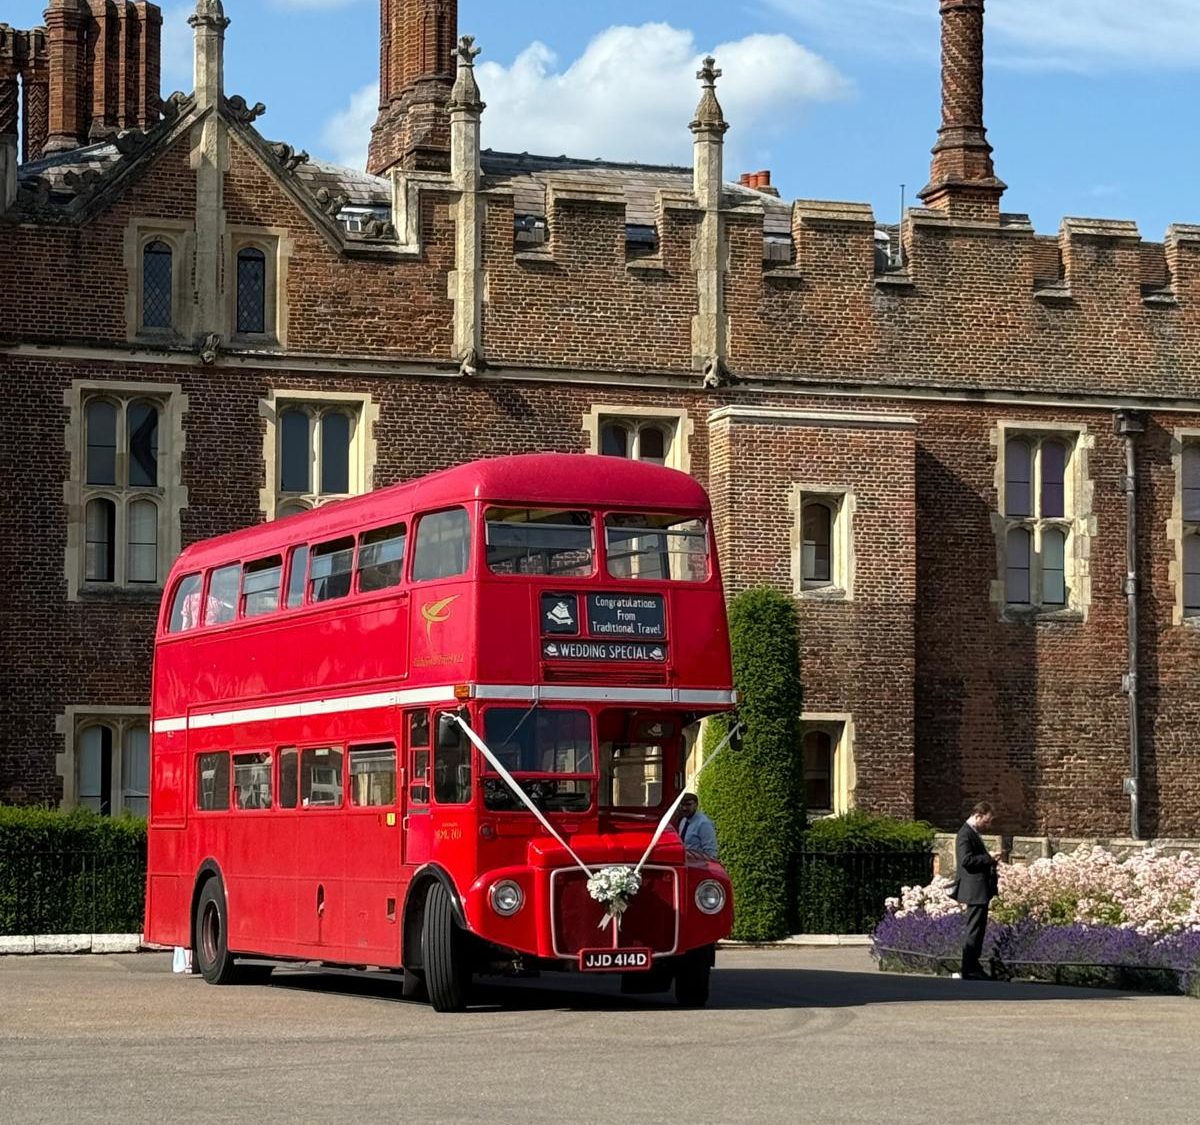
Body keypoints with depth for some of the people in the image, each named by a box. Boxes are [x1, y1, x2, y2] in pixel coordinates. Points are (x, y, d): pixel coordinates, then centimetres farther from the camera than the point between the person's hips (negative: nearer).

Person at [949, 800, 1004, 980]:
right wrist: (990, 858, -21)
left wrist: (991, 860, 14)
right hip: (975, 890, -11)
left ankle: (973, 967, 20)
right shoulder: (965, 834, -14)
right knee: (974, 931, -8)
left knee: (978, 930, 14)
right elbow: (966, 860, -24)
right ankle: (969, 970, -6)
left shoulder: (973, 834, 17)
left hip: (981, 890, 11)